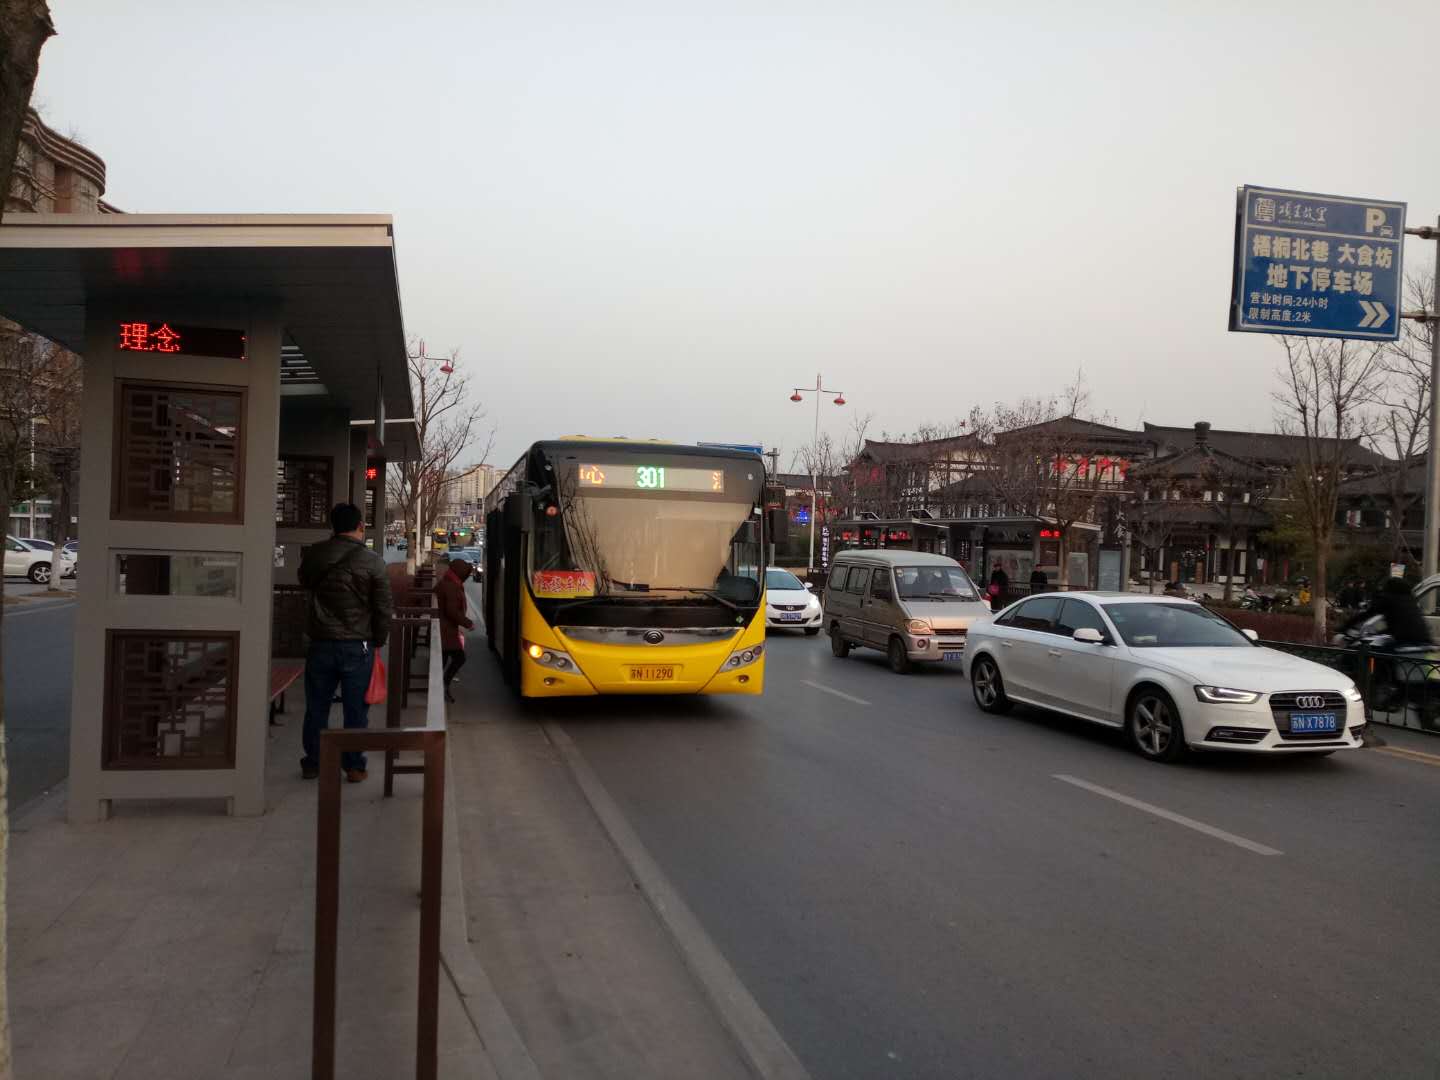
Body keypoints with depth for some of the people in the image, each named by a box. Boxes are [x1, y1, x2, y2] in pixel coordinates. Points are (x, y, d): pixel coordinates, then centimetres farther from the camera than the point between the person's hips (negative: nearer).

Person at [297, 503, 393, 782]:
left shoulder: (314, 555, -1)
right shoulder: (372, 561, -10)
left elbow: (305, 581, 21)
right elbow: (383, 608, -6)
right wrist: (378, 642, 5)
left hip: (321, 644, 3)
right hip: (358, 646, -2)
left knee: (316, 707, 13)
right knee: (356, 709, 7)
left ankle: (312, 763, 22)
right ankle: (354, 766, 13)